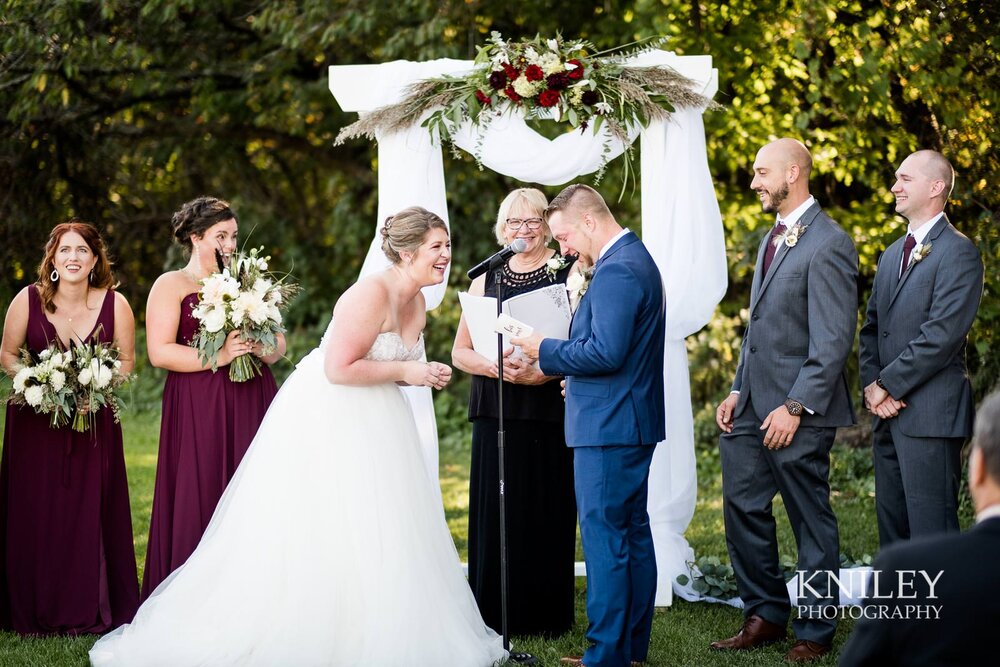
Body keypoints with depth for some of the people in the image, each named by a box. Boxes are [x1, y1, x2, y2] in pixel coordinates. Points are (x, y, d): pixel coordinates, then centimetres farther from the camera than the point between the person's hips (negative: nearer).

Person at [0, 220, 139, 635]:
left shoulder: (115, 304, -7)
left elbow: (126, 362, 3)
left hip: (94, 420, 0)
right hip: (36, 420, 0)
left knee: (91, 514, 0)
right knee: (35, 517, 1)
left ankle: (91, 611, 13)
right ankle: (36, 612, 14)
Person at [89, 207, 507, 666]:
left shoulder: (416, 304, 8)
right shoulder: (373, 293, -21)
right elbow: (338, 369, -25)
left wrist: (426, 375, 0)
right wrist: (405, 371, -19)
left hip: (369, 423, 10)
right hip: (325, 418, -9)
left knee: (377, 536, 10)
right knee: (308, 535, -5)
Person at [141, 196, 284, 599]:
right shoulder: (172, 285, 2)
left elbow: (278, 342, 17)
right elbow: (159, 352, -9)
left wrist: (264, 349, -7)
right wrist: (218, 356, -16)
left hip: (252, 403, 4)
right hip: (197, 410, -4)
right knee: (199, 501, -5)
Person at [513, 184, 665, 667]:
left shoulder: (616, 272, -18)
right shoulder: (636, 258, 16)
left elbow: (606, 352, -24)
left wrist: (546, 351, -13)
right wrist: (572, 372, 16)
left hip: (608, 427, -11)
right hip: (634, 422, 11)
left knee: (604, 539, -6)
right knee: (634, 534, 14)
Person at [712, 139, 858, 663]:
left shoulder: (827, 245, -14)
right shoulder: (773, 238, 16)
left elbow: (834, 339, -18)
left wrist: (796, 407, -20)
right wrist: (737, 391, 13)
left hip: (797, 409, -9)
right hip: (753, 404, 9)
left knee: (811, 521, 3)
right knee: (743, 507, 11)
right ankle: (765, 615, 24)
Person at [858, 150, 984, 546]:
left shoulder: (957, 252, -8)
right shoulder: (892, 255, 20)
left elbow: (942, 335, -17)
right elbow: (871, 328, 19)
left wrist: (888, 386, -13)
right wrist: (871, 384, 2)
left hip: (930, 415, -8)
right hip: (888, 412, 9)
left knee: (931, 529, -8)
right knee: (891, 525, 11)